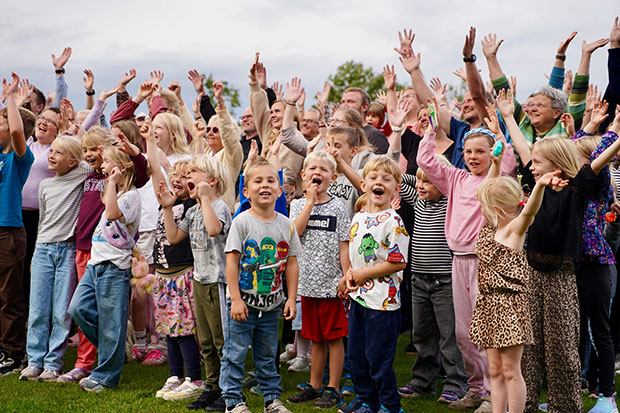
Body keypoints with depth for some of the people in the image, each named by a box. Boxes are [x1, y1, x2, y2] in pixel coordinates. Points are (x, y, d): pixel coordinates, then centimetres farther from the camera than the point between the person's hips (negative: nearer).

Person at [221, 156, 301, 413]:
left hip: (272, 304, 4)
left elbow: (292, 263, 6)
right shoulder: (242, 222, -10)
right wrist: (236, 299, -15)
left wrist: (291, 298, 2)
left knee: (267, 356, 15)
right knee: (235, 354, 2)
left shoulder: (286, 225, 2)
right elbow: (232, 261, -12)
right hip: (243, 303, -3)